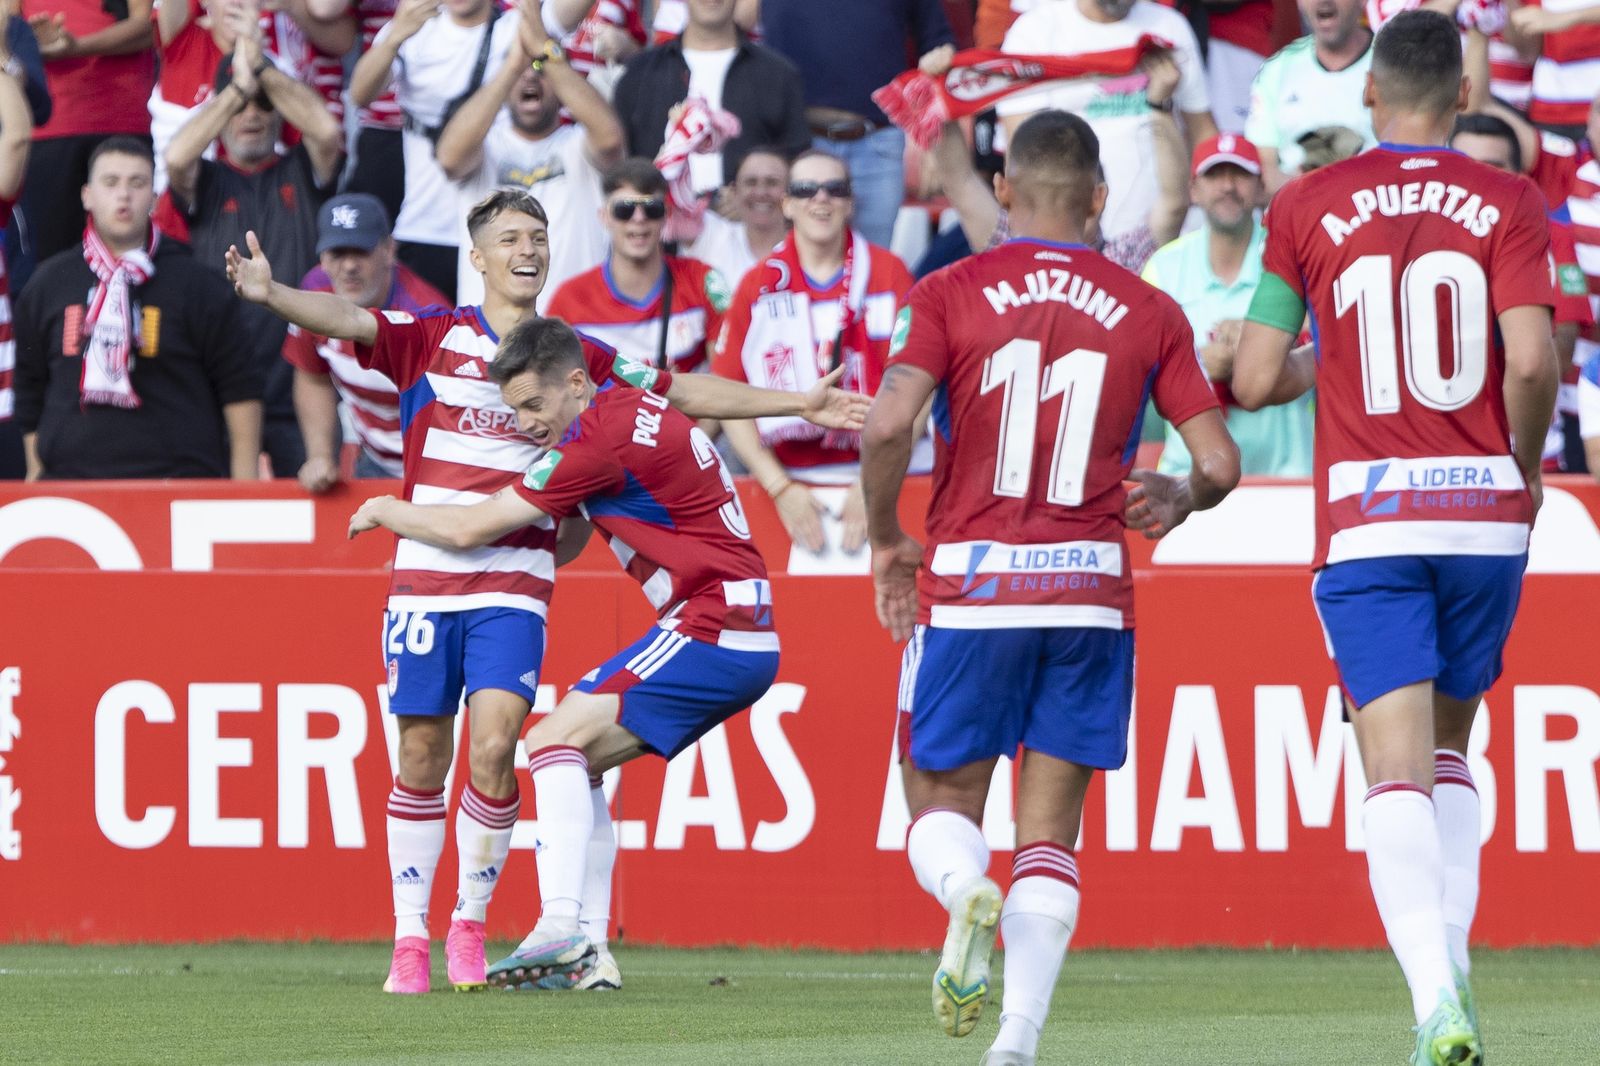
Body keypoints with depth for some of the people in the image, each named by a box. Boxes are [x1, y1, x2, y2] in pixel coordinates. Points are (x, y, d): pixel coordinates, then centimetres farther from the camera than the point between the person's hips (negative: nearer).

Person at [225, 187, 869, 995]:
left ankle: (469, 924, 4)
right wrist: (270, 293, -31)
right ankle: (410, 937, 11)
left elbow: (683, 395, 15)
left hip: (515, 585, 0)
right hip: (426, 576, 0)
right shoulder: (434, 338, 3)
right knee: (422, 756, 1)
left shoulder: (576, 358, 9)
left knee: (493, 747, -14)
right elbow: (345, 321, -12)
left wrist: (800, 405, 12)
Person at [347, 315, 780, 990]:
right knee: (573, 757, 13)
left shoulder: (601, 439, -16)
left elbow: (467, 530, -10)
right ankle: (586, 952, 7)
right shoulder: (631, 409, 14)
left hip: (714, 626, -10)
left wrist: (385, 512, 8)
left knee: (555, 740, -15)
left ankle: (560, 927, -27)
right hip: (742, 637, 10)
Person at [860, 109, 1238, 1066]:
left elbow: (889, 424, -13)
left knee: (942, 804, 13)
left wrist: (887, 541, 3)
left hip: (968, 587, -1)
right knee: (1050, 831, 8)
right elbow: (1220, 464, 2)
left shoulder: (951, 294, -1)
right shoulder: (1150, 313, 4)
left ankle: (966, 894, -23)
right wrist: (1174, 500, 23)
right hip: (1091, 591, 1)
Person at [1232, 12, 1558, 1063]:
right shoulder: (1507, 205, 1)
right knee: (1450, 747, 20)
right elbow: (1531, 361, -11)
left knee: (1398, 767, -8)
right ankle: (1451, 970, 12)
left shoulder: (1309, 208, 3)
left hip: (1368, 518, -1)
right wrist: (1527, 466, 7)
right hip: (1486, 514, 1)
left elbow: (1254, 381, 1)